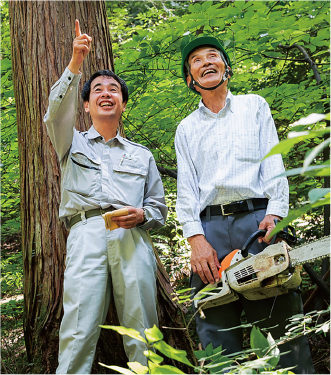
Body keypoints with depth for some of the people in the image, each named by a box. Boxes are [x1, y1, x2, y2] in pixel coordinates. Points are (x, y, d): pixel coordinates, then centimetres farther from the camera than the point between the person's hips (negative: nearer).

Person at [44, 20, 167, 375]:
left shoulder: (142, 155, 27)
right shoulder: (73, 144, 23)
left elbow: (159, 208, 23)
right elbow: (56, 113, 1)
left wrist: (141, 215, 0)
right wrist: (75, 63, -9)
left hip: (133, 238, 2)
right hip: (87, 234, -1)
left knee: (142, 329, -5)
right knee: (78, 331, -13)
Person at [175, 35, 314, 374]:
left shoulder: (254, 106, 19)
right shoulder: (186, 129, 21)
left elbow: (273, 164, 8)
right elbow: (186, 187, 10)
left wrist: (274, 213, -10)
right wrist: (196, 239, -6)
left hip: (257, 218, -1)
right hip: (210, 228, 2)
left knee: (282, 320, -5)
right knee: (216, 328, -2)